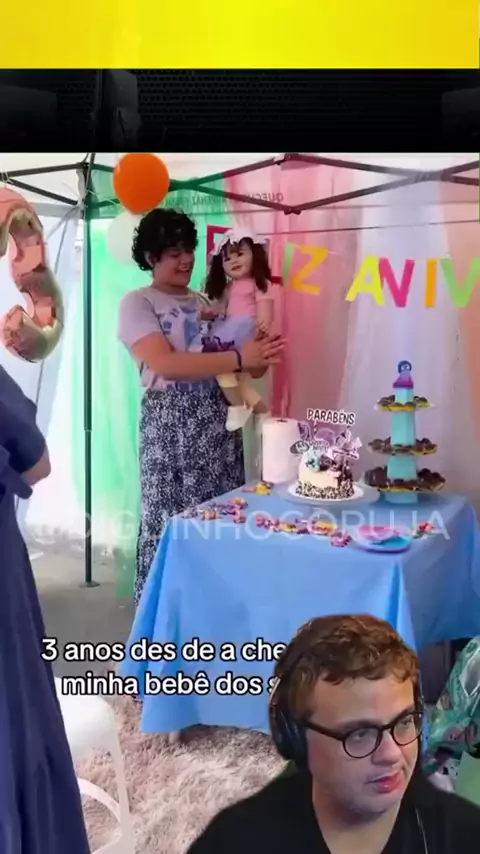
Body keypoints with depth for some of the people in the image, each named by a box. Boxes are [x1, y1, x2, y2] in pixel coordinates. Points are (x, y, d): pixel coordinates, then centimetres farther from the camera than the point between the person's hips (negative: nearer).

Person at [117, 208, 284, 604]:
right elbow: (165, 363, -19)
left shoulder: (205, 302, 14)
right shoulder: (137, 303, -4)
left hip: (218, 421, 6)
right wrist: (239, 357, -25)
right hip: (170, 424, -5)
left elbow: (222, 361, 15)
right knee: (170, 522, -1)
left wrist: (259, 357, -9)